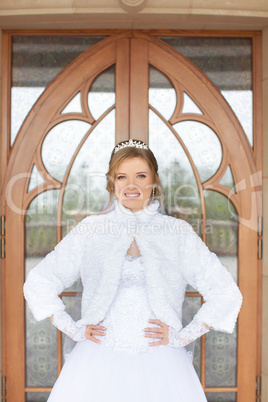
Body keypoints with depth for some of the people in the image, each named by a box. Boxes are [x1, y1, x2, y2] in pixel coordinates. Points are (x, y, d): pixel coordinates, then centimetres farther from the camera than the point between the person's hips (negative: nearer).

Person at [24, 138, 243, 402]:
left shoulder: (178, 233, 1)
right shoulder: (90, 230, 3)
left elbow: (226, 294, 3)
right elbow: (38, 283, 9)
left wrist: (183, 336, -1)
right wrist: (73, 329, 2)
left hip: (160, 368, 0)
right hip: (99, 365, 1)